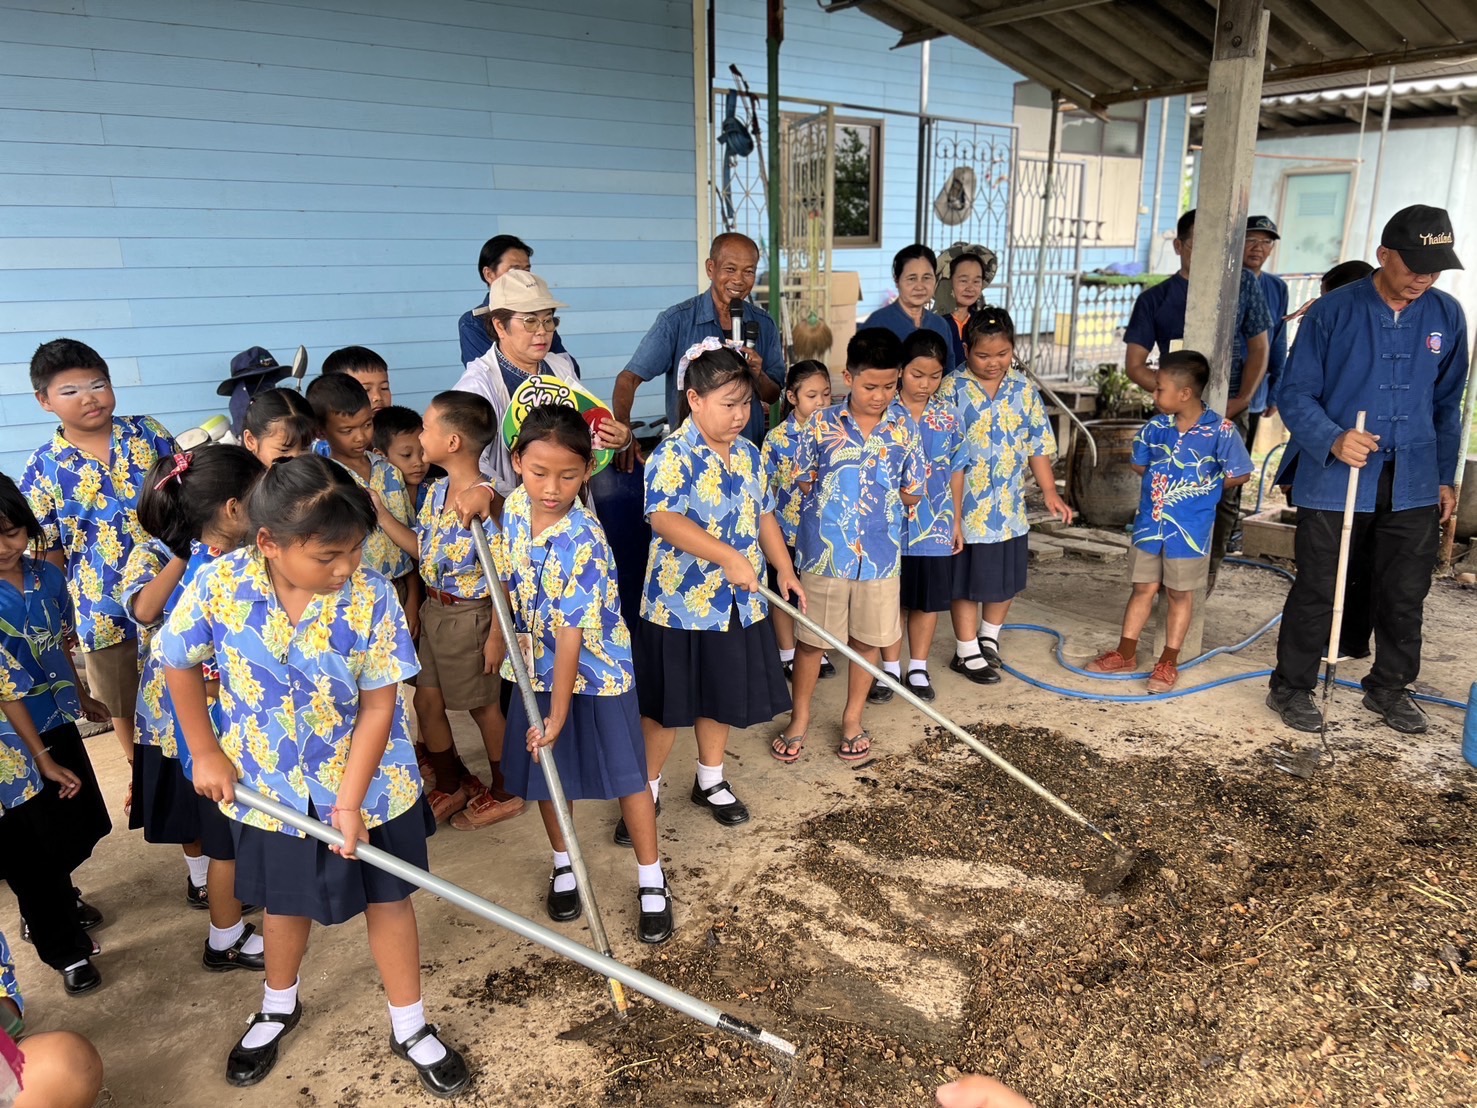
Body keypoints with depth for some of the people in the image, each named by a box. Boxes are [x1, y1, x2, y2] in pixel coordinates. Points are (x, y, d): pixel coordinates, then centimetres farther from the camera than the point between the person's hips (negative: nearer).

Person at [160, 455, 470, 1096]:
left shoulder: (369, 595, -24)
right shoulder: (219, 585, -20)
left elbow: (379, 705, -17)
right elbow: (179, 664, -1)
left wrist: (350, 803, -17)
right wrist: (206, 753, 3)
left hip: (368, 781, -1)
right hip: (270, 785, 1)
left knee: (388, 899, 12)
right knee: (285, 901, 22)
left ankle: (409, 1026, 33)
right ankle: (278, 1008, 51)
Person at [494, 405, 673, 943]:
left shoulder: (582, 542, -28)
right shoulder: (514, 506, -10)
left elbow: (572, 634, -26)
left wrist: (559, 714, -23)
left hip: (595, 672, -5)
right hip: (537, 667, 6)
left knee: (626, 776, 6)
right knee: (544, 771, 17)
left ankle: (651, 881, 23)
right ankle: (563, 864, 40)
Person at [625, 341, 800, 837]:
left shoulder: (748, 453, 6)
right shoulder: (673, 455, -16)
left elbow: (764, 516, 14)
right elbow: (664, 519, -29)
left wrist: (785, 570, 5)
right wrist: (729, 557, -34)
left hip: (737, 604, 7)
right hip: (680, 603, -6)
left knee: (722, 696, 19)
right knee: (666, 705, 6)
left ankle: (710, 782, 38)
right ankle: (646, 792, 24)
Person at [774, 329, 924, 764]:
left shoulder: (905, 427, -2)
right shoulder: (822, 424, -8)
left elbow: (910, 496, 4)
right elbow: (805, 483, -2)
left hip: (880, 553, 2)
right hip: (824, 551, -2)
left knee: (868, 640, 14)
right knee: (811, 639, 10)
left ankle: (852, 719, 34)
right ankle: (799, 719, 29)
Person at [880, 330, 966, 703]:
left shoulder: (949, 417, 1)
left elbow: (956, 471, 9)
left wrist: (956, 521, 9)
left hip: (934, 525, 2)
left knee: (929, 600, 12)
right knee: (891, 599, 9)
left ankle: (918, 669, 28)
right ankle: (890, 669, 25)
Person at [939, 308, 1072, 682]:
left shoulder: (1022, 388, 2)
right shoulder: (953, 388, -10)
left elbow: (1038, 444, 7)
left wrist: (1050, 492, 2)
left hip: (1010, 505, 5)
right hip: (966, 506, -4)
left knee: (1007, 578, 17)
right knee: (966, 581, 7)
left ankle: (989, 638, 39)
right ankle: (967, 652, 23)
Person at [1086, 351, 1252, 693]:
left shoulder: (1220, 431, -14)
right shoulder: (1156, 427, -1)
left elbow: (1239, 474, -7)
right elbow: (1139, 465, 14)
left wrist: (1201, 487, -3)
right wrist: (1164, 482, 5)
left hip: (1189, 529, -4)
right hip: (1149, 523, 4)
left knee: (1180, 594, 10)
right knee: (1143, 588, 13)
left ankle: (1169, 661, 21)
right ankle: (1126, 652, 24)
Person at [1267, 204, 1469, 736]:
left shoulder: (1447, 316, 5)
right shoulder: (1334, 311, -7)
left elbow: (1447, 404, 15)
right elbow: (1295, 393, -6)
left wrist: (1446, 476, 15)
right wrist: (1332, 441, -23)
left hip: (1413, 486, 4)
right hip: (1334, 481, -4)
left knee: (1406, 593, 13)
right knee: (1318, 590, 3)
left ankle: (1389, 688, 32)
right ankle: (1291, 687, 19)